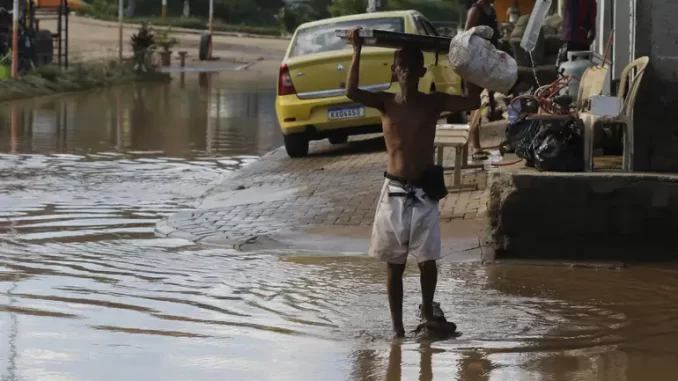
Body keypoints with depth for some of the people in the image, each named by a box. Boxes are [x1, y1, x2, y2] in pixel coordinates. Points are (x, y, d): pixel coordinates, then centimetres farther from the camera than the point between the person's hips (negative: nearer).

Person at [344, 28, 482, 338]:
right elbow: (352, 92, -19)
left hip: (425, 192, 0)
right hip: (394, 192, 0)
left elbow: (473, 102, -10)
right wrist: (357, 52, -22)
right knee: (394, 264, 5)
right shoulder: (386, 102, -1)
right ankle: (397, 326, 13)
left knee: (427, 260, 2)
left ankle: (428, 312, 27)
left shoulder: (434, 102, 0)